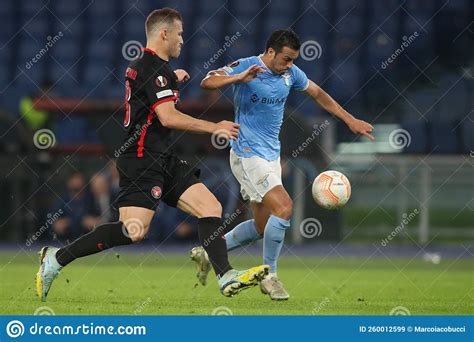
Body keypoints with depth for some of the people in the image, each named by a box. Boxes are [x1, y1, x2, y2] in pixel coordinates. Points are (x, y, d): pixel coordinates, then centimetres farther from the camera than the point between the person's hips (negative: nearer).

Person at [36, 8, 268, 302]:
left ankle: (227, 278, -8)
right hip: (143, 160, -11)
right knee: (134, 231, -18)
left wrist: (173, 80, 38)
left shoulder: (142, 65, 18)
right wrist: (214, 128, -15)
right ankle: (56, 259, -8)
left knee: (211, 207, -1)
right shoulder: (154, 68, -13)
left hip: (164, 161, 11)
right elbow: (168, 117, -22)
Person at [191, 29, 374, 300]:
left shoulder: (291, 73, 5)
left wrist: (350, 120, 17)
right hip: (248, 155, -8)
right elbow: (208, 82, -26)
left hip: (271, 156, 8)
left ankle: (207, 253, 29)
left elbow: (318, 94, 20)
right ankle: (270, 276, -7)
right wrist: (240, 78, -42)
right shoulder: (245, 67, -14)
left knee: (262, 226, 11)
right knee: (284, 207, -21)